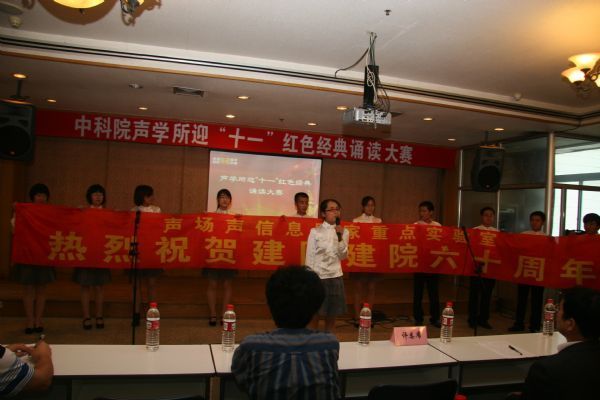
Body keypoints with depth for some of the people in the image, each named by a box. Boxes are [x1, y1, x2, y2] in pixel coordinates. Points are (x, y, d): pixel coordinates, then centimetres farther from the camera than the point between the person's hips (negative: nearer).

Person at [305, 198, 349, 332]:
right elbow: (310, 257, -4)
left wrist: (340, 238, -13)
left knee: (332, 313, 9)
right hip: (317, 276, -3)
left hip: (335, 277, 3)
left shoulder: (344, 232, 4)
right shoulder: (315, 232, -6)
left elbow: (343, 256, 0)